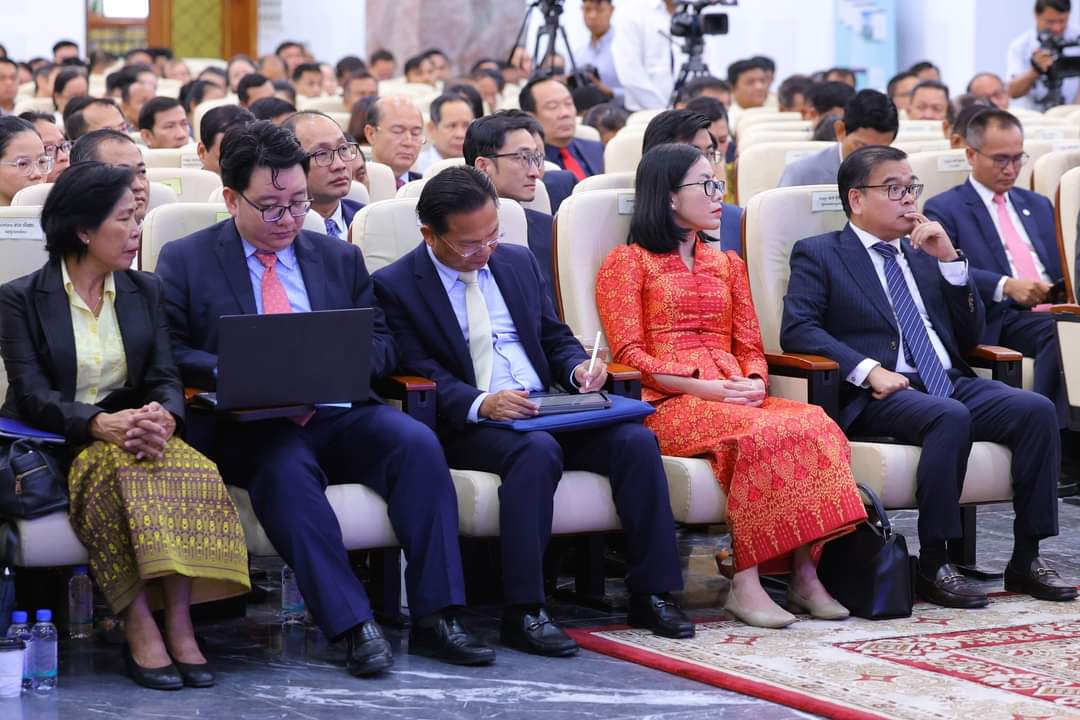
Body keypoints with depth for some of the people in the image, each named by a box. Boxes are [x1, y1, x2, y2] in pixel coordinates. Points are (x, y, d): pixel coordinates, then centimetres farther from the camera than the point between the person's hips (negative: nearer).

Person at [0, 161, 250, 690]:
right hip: (54, 445, -3)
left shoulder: (144, 290, 14)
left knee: (190, 470, -30)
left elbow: (166, 379, 5)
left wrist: (163, 417, -21)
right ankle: (139, 632, -36)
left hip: (130, 428, 4)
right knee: (114, 468, -36)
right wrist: (100, 424, -29)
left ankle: (179, 627, -34)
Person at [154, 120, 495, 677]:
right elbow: (167, 350, 2)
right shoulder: (185, 261, 9)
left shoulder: (340, 259, 20)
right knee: (286, 468, -38)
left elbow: (382, 344, 16)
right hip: (250, 426, -3)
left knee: (417, 442, -27)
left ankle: (434, 617, -26)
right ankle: (351, 625, -36)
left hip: (339, 414, 3)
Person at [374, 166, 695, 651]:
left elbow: (555, 338, 23)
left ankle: (652, 594, -15)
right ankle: (522, 613, -35)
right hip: (467, 426, -5)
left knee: (636, 440, -20)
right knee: (537, 450, -37)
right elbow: (419, 375, -9)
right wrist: (481, 404, -26)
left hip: (548, 410, 6)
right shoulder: (396, 286, -1)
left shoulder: (518, 262, 17)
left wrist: (578, 367, -1)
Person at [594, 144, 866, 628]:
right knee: (758, 434, -37)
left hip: (737, 398, 5)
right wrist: (702, 387, -16)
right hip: (667, 404, -5)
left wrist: (754, 383, -5)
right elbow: (630, 354, -3)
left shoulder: (727, 264, 27)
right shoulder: (627, 263, 8)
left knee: (814, 424, -28)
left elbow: (750, 346, 19)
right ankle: (744, 583, -34)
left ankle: (805, 573, -30)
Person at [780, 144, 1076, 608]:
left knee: (1036, 409, -19)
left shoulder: (923, 254, 25)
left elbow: (969, 336, 19)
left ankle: (1026, 560, -15)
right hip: (879, 396, -6)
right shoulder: (818, 255, 8)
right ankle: (932, 566, -29)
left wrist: (949, 261, 6)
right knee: (950, 416, -35)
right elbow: (797, 329, -8)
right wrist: (869, 370, -20)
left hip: (952, 383, 6)